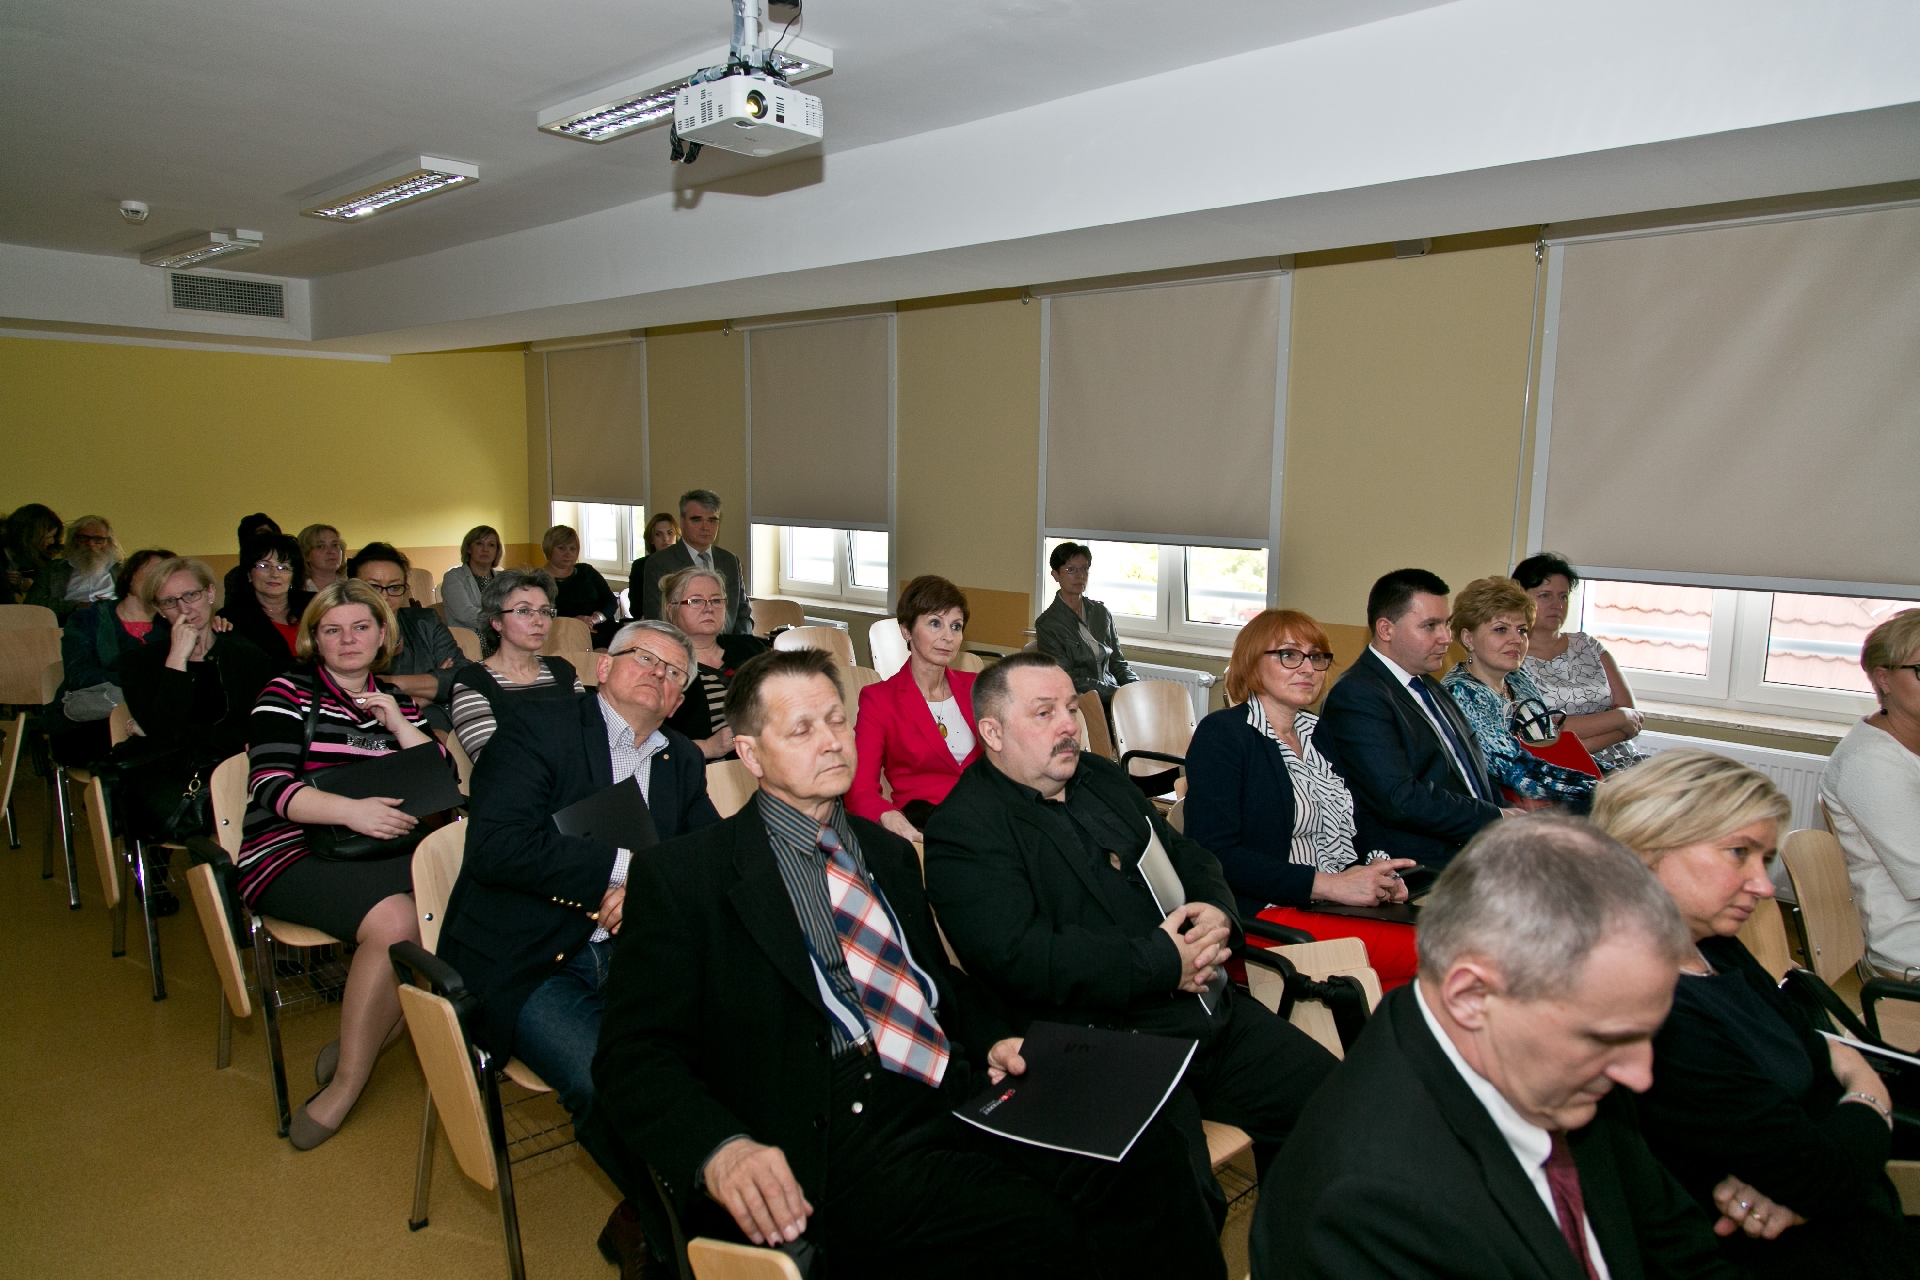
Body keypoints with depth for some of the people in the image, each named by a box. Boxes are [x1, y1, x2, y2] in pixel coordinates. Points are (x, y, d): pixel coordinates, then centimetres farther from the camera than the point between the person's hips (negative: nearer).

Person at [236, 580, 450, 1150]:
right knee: (394, 920, -32)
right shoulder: (288, 693, 8)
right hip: (292, 853, -4)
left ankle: (359, 1044, -11)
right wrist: (350, 809, -23)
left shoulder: (399, 705, 20)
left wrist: (399, 727, -1)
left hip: (379, 852, 4)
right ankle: (348, 1078, -13)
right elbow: (271, 789, -6)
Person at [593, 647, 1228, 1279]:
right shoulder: (681, 876, 2)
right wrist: (721, 1150, -23)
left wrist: (992, 1042, 8)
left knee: (1150, 1156, -19)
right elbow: (634, 1054, -4)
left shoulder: (889, 852, 21)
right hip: (837, 1140, -5)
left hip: (957, 1097, 6)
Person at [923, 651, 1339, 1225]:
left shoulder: (1101, 777, 17)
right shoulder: (963, 828, -9)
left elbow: (1190, 856, 23)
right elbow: (1020, 958, -21)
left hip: (1215, 1012, 8)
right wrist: (1165, 962, -16)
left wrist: (1216, 912, -1)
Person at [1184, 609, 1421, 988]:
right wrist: (1329, 885, -17)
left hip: (1334, 907, 8)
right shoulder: (1221, 734, -5)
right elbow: (1216, 855, -14)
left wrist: (1370, 873, -1)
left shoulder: (1316, 732, 18)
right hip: (1261, 914, -8)